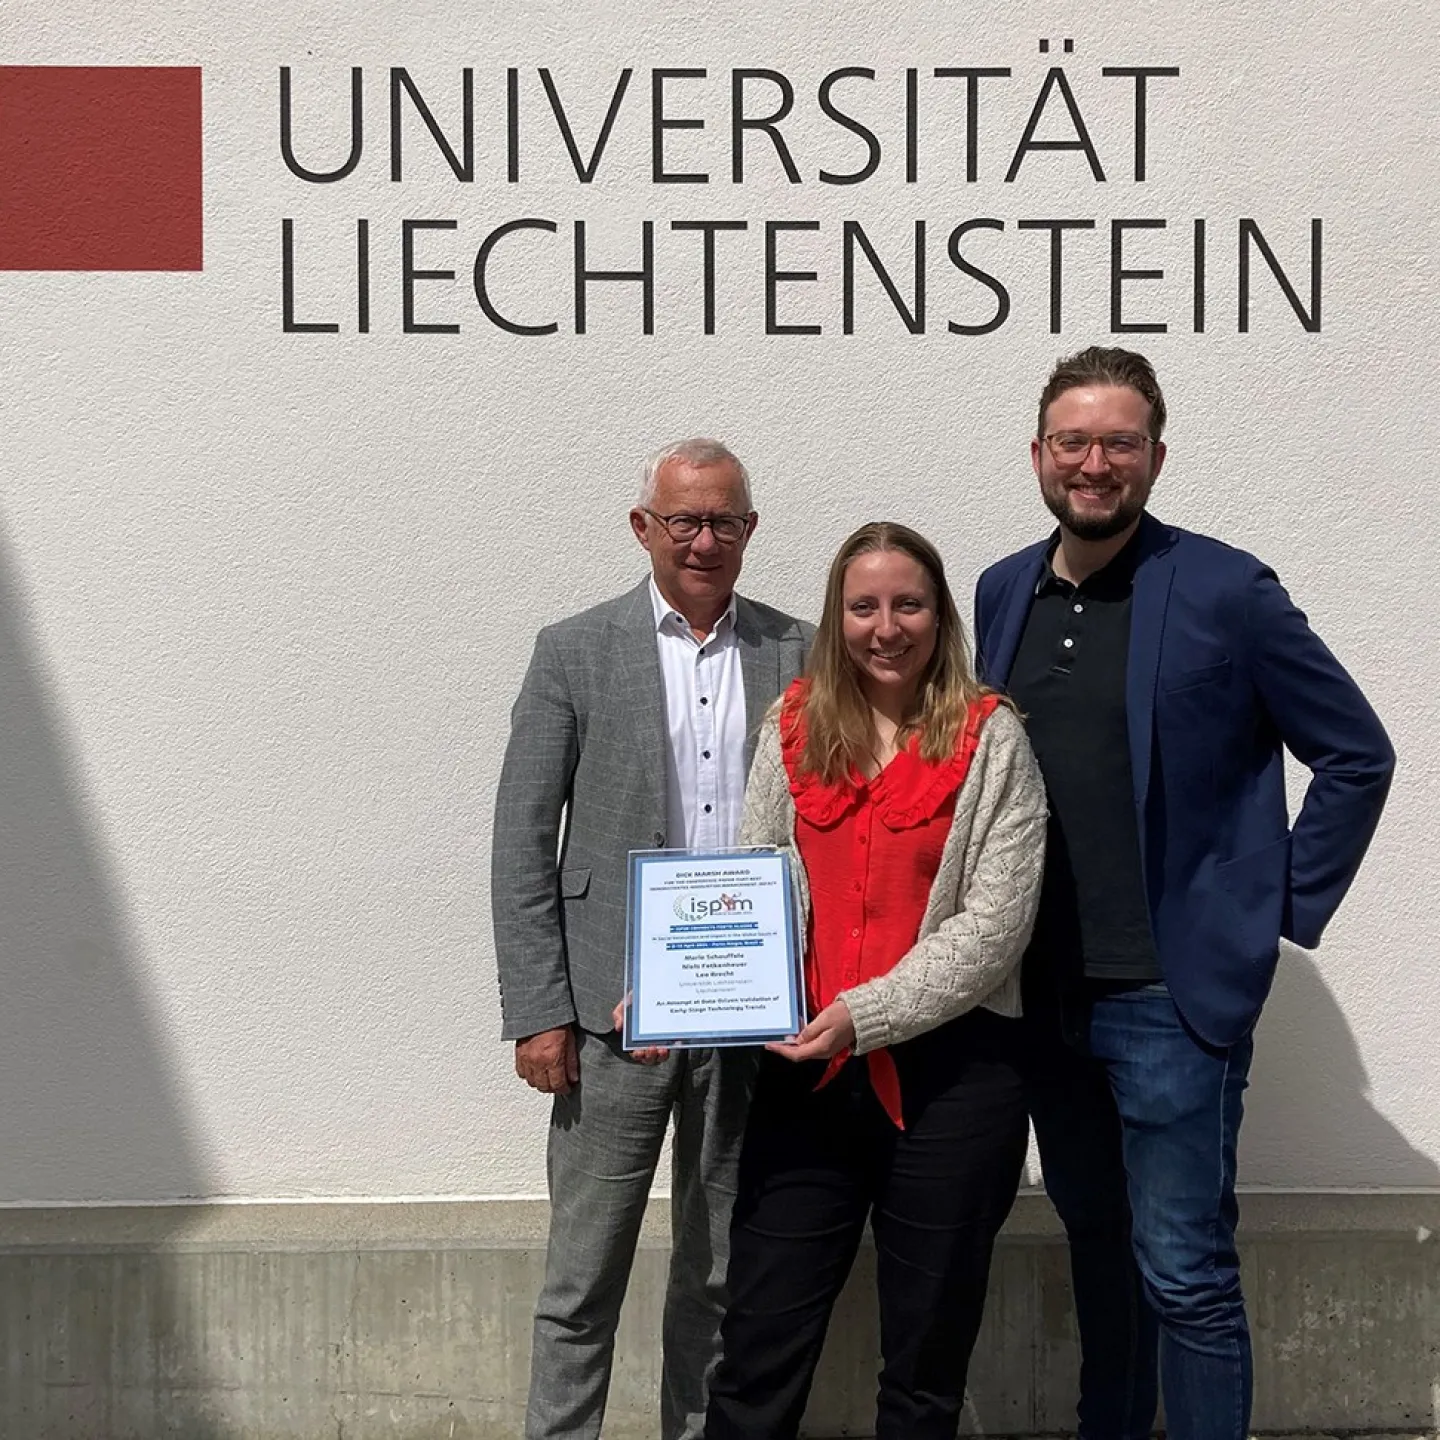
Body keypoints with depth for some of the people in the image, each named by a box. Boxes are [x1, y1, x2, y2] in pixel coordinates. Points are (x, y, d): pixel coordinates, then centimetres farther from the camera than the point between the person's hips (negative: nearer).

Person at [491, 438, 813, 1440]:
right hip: (615, 1013, -2)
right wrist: (537, 1013, -6)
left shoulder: (800, 654, 6)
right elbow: (523, 844, 0)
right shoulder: (575, 652, 1)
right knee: (584, 1276, 4)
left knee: (723, 1276, 13)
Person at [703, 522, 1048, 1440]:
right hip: (809, 1073, 3)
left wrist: (868, 1014, -18)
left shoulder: (990, 740, -3)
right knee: (758, 1358, 5)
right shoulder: (794, 733, 7)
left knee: (927, 1362, 13)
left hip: (950, 1070, -2)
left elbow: (996, 923, -10)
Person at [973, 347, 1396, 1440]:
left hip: (1172, 992, -5)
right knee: (1098, 1249, 19)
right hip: (1044, 991, 5)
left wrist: (1283, 911, -5)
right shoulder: (1002, 594, 7)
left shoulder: (1226, 592, -9)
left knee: (1184, 1274, -1)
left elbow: (1358, 756, -4)